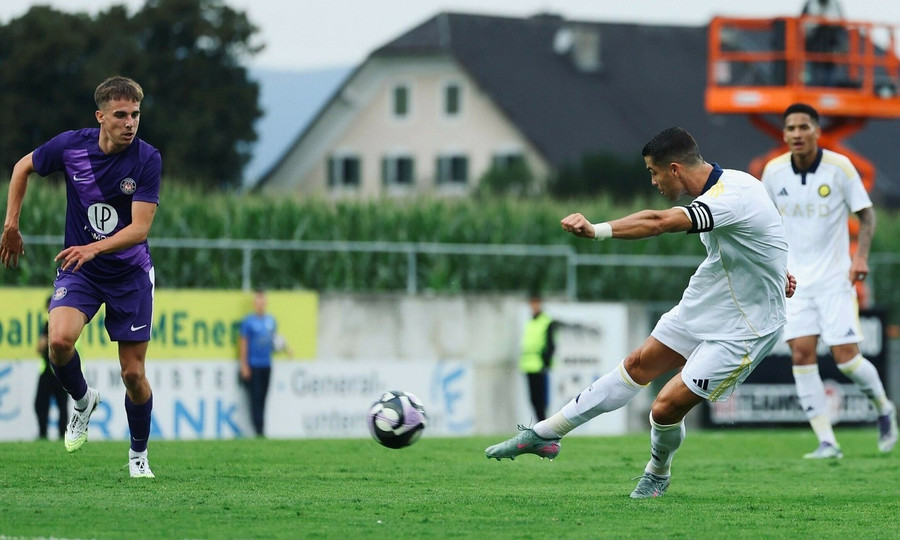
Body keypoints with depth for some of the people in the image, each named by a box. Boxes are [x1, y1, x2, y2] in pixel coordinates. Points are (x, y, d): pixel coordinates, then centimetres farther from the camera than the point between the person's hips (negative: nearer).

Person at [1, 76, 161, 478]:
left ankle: (138, 455, 24)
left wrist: (94, 248, -36)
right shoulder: (71, 146, -10)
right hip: (78, 270, 1)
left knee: (133, 374, 0)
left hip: (130, 274, -1)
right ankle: (82, 400, 5)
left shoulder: (147, 159, -16)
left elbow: (140, 227, -22)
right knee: (60, 340, -27)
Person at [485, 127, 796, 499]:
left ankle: (657, 475, 23)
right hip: (702, 304, 9)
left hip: (742, 330, -9)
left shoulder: (732, 199, -31)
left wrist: (596, 230, -52)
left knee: (667, 408, -8)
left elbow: (659, 223, -45)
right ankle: (544, 434, 18)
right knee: (638, 366, 11)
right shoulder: (726, 182, -1)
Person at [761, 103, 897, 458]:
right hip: (794, 279, 3)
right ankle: (826, 442, -5)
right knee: (801, 353, -9)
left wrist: (861, 256, -15)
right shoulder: (774, 171, -1)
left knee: (845, 357, -7)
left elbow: (866, 214, -2)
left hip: (835, 277, -3)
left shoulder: (840, 167, -9)